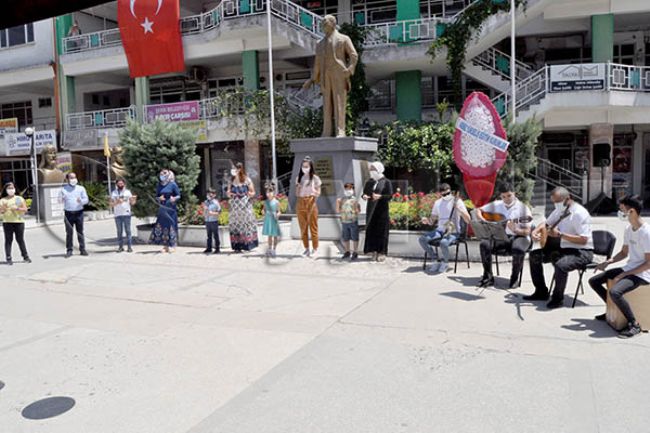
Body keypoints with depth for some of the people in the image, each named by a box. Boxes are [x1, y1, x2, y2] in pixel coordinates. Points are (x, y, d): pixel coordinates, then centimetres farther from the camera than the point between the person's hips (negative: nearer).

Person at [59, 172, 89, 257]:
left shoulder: (81, 188, 9)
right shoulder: (63, 189, 9)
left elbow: (86, 199, 5)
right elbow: (59, 200, 9)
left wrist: (81, 201, -17)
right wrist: (62, 199, -15)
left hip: (79, 213, 0)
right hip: (68, 213, 0)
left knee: (80, 231, 2)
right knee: (69, 232, 0)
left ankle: (82, 249, 6)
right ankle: (69, 250, 4)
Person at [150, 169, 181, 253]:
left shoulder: (173, 184, -2)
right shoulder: (159, 185, 11)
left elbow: (178, 195, -2)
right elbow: (156, 196, 16)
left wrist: (174, 198, -23)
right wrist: (159, 198, -7)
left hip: (170, 208, -5)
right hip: (162, 208, 5)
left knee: (171, 225, -6)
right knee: (162, 225, 2)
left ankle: (173, 245, -1)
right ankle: (165, 246, 8)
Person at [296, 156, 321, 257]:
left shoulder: (315, 178, -3)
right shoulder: (299, 178, 8)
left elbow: (318, 194, -4)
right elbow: (297, 194, 9)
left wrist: (313, 190, -23)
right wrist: (298, 187, -10)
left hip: (311, 204, -4)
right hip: (301, 204, 4)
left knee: (313, 227, 1)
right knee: (303, 228, 7)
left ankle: (315, 249, 9)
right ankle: (306, 249, 17)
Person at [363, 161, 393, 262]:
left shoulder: (386, 182, -3)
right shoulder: (369, 182, 11)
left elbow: (390, 196, -8)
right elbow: (365, 193, 15)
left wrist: (380, 196, -25)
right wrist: (364, 196, -9)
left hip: (382, 209, -4)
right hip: (371, 209, 4)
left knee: (381, 230, -3)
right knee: (371, 230, 0)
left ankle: (382, 252, 3)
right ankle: (374, 251, 7)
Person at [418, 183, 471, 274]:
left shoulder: (457, 201, -6)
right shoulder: (437, 203, 9)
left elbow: (468, 220, -13)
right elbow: (432, 222, 13)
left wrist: (459, 209, -26)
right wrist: (427, 220, -11)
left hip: (453, 232, -5)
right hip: (440, 230, 5)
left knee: (443, 243, -37)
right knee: (422, 239, -16)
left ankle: (445, 262, -5)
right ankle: (435, 260, 1)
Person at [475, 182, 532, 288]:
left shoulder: (523, 208, -7)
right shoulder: (496, 205, 5)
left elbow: (527, 232, -10)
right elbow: (479, 210, 14)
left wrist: (515, 230, -31)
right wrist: (483, 220, -6)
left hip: (518, 236, -3)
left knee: (518, 249, -37)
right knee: (484, 244, -27)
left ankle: (515, 278, -12)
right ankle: (488, 276, -13)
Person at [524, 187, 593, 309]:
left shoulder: (579, 213, -21)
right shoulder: (559, 211, 6)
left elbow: (583, 240, -26)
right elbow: (546, 224, 19)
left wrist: (560, 234, -29)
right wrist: (535, 231, -3)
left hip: (581, 252, -9)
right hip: (564, 248, 9)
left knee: (560, 265, -36)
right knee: (535, 255, 4)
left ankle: (558, 298, -12)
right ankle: (541, 292, 13)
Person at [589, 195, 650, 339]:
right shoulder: (628, 229, 6)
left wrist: (623, 275, -20)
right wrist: (608, 262, 0)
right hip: (628, 269, 9)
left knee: (614, 292, -33)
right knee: (593, 281, 7)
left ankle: (634, 325, -15)